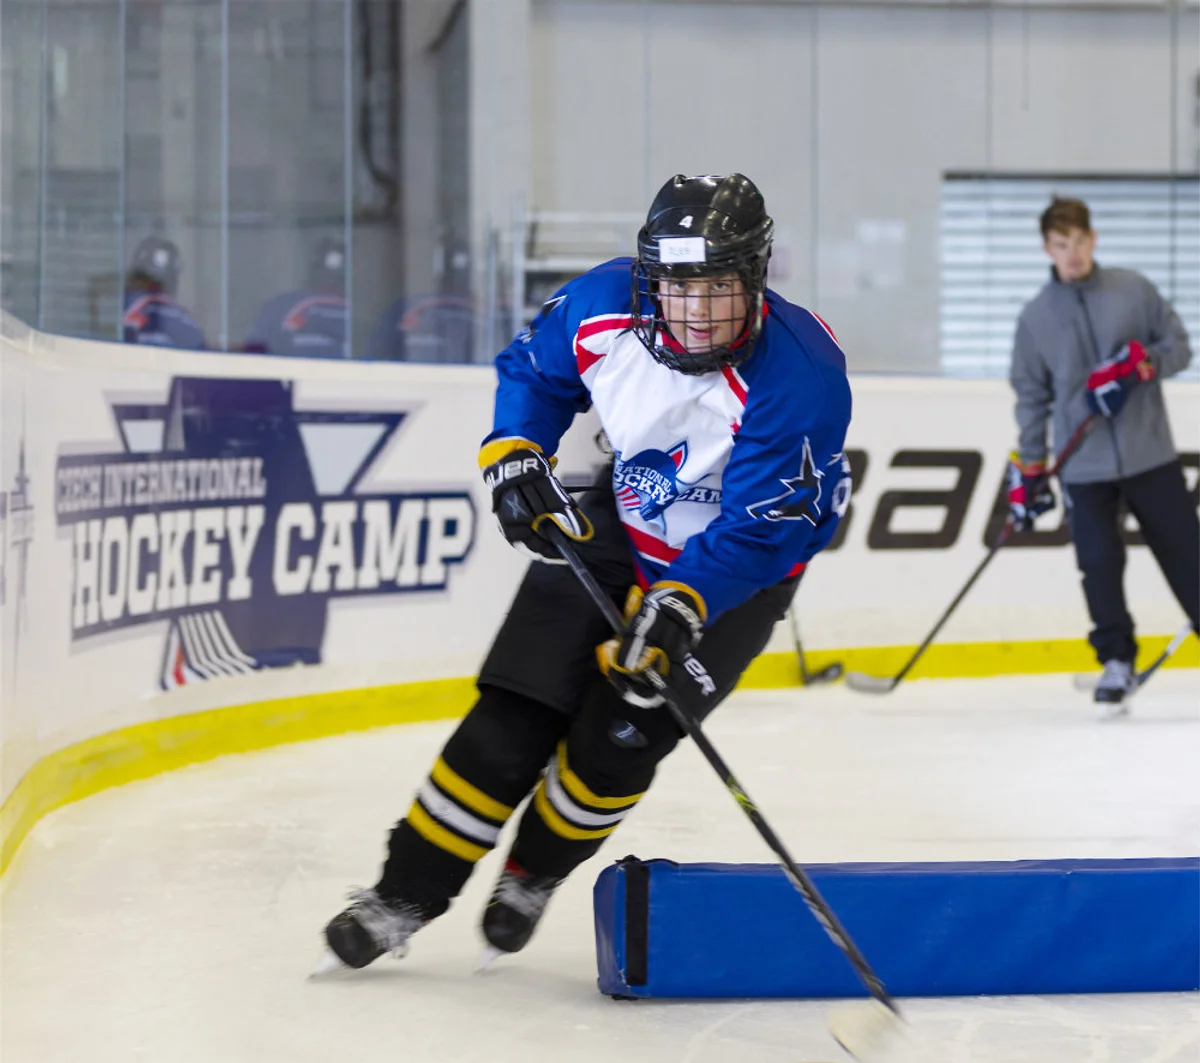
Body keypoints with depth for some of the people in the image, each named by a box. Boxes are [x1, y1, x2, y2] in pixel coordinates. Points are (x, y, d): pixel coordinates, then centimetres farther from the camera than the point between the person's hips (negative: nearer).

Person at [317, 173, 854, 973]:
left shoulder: (802, 376, -32)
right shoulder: (604, 306, -18)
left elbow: (755, 526, -31)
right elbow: (533, 369, 3)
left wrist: (678, 607, -43)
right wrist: (516, 457, -12)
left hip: (736, 571, -4)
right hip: (622, 526, 4)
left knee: (617, 741, -13)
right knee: (514, 719, -4)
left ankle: (533, 877, 17)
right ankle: (405, 896, 8)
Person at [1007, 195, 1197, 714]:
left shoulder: (1134, 290, 1)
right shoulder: (1036, 317, 3)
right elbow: (1031, 395, 8)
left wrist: (1139, 363, -16)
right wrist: (1028, 469, 6)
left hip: (1150, 454, 0)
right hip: (1084, 466, 0)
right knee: (1100, 564, -6)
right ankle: (1116, 663, 7)